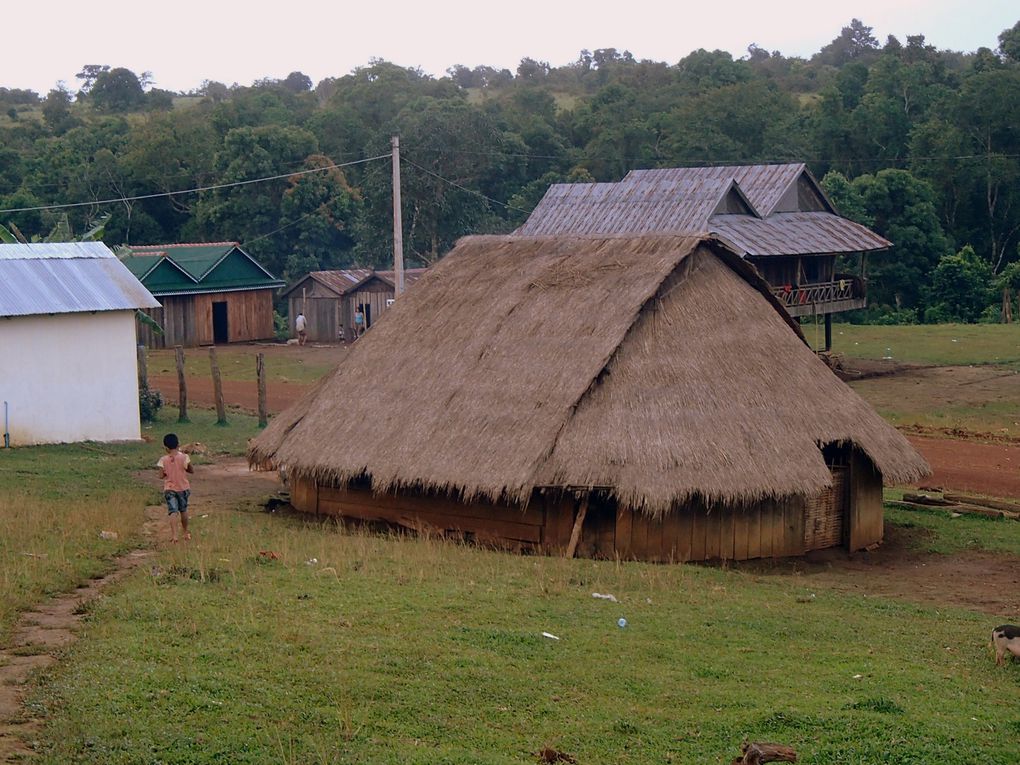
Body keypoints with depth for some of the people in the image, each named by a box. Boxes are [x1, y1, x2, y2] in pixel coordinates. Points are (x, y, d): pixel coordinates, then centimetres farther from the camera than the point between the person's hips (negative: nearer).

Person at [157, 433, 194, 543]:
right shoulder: (184, 457, -8)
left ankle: (174, 535, -23)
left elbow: (161, 475, -9)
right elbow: (192, 470, -1)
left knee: (172, 512, -5)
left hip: (169, 489, -1)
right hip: (183, 488, 1)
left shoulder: (163, 460, -8)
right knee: (183, 510, 19)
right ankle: (185, 532, 32)